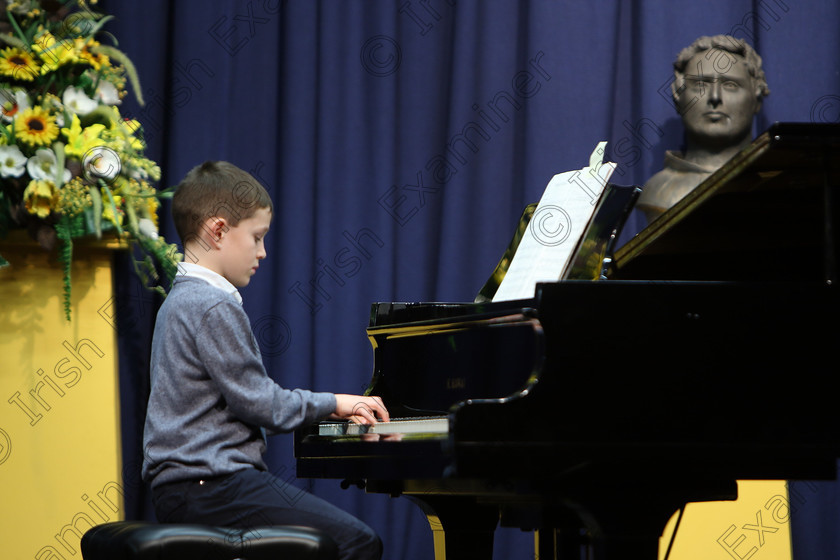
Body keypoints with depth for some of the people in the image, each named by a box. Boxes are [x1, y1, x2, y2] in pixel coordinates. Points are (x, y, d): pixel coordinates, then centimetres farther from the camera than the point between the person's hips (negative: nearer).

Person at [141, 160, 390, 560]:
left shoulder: (182, 300, 20)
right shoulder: (215, 307, -13)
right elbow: (258, 402, -14)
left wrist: (327, 408, 16)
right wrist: (330, 403, 0)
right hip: (209, 484, -11)